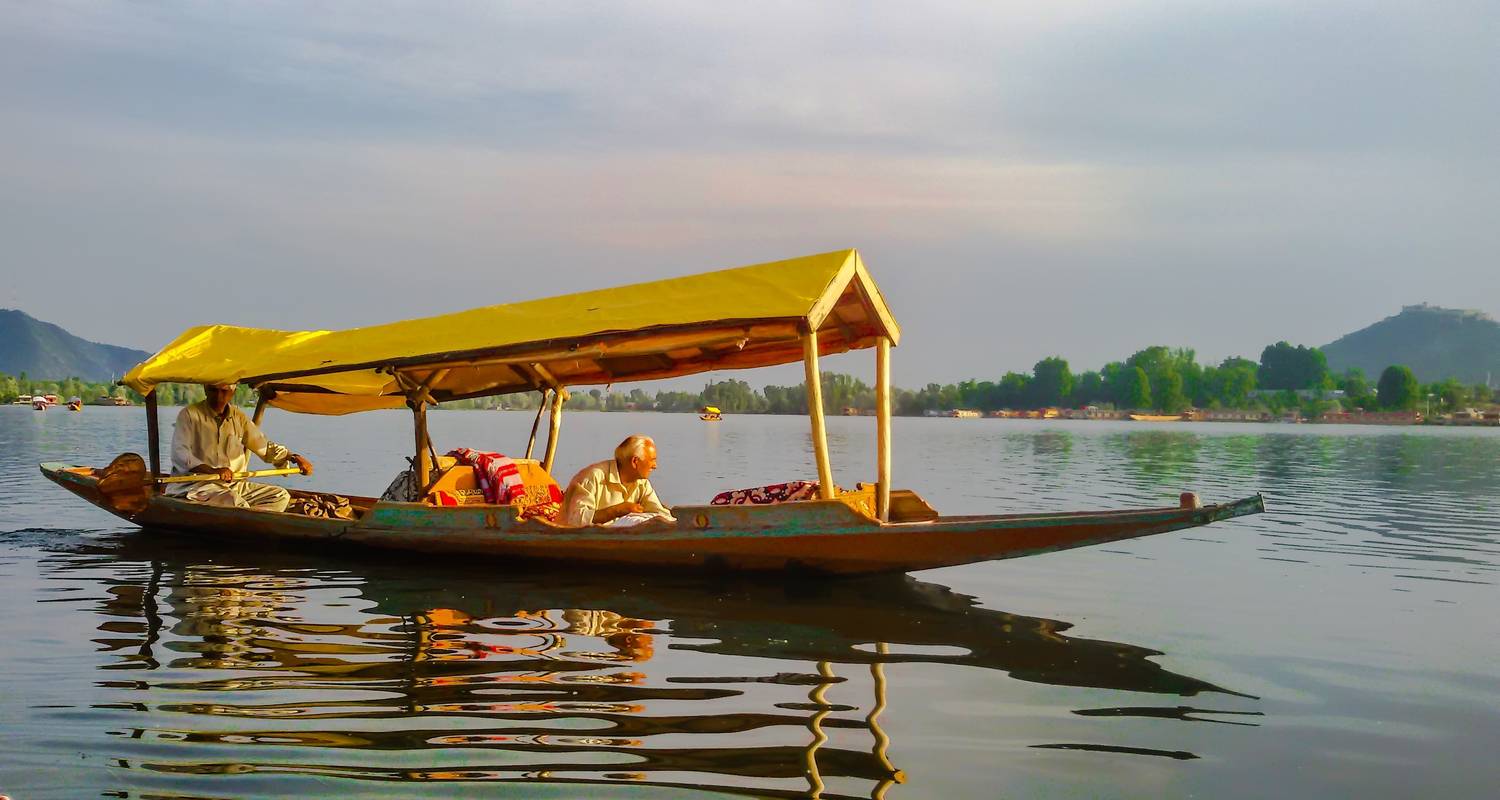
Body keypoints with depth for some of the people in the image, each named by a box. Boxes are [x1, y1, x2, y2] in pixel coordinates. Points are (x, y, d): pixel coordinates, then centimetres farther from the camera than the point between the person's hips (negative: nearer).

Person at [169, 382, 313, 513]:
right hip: (195, 485, -7)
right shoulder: (189, 415, -2)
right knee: (234, 502, -36)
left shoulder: (239, 417, 14)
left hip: (233, 485, 7)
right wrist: (212, 471, -28)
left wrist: (295, 458, 8)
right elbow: (179, 455, -13)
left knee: (280, 496, -9)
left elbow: (265, 447, 22)